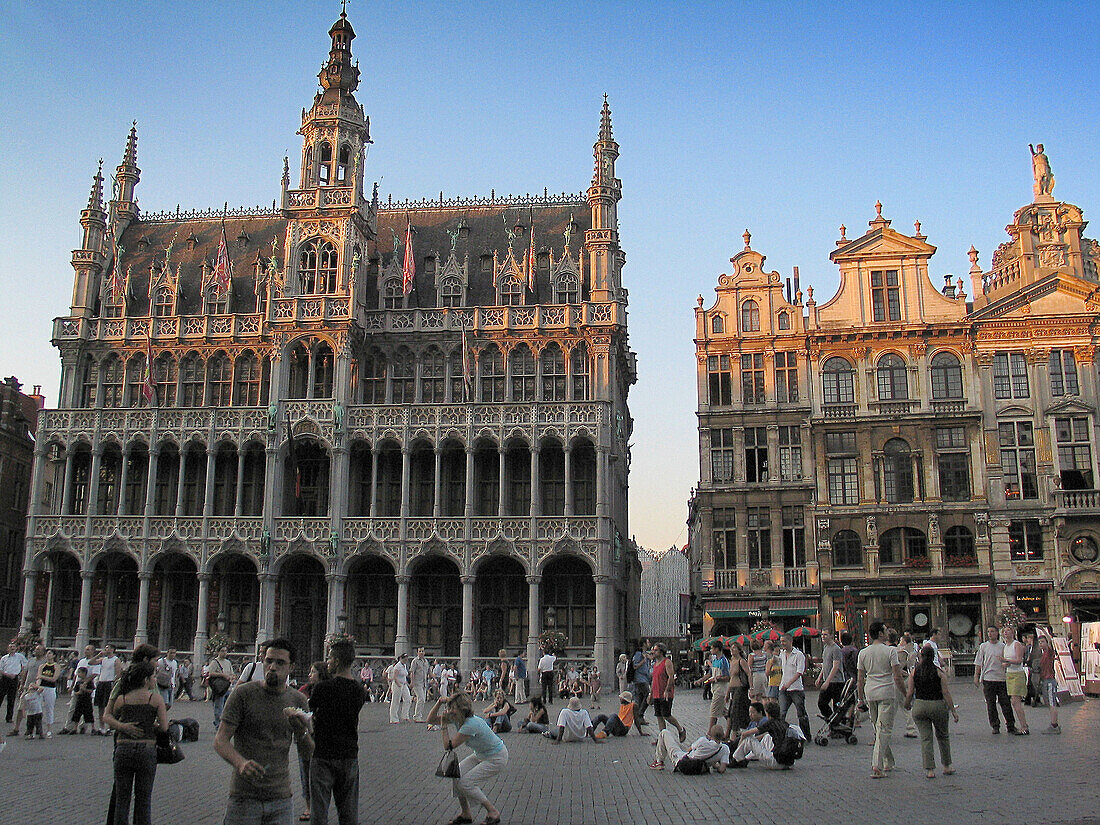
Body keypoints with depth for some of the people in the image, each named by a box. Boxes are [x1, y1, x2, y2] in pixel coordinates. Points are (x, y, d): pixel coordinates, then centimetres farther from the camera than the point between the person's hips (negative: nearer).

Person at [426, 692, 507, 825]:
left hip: (497, 758, -9)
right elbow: (430, 720, -1)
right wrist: (439, 703, -14)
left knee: (465, 783, -14)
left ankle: (493, 813, 1)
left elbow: (448, 746, -28)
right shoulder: (457, 718, -6)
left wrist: (444, 725, -22)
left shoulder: (470, 725, -32)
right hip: (481, 755, 9)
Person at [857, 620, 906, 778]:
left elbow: (860, 680, 8)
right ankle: (876, 766, -14)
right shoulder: (890, 651, -7)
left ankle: (888, 763, 26)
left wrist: (861, 700, 16)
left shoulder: (863, 653, 6)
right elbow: (897, 677, -11)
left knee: (879, 729, 18)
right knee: (884, 729, -5)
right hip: (887, 693, -5)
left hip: (870, 694, 5)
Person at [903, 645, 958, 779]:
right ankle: (947, 766, 27)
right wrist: (953, 711, -2)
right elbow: (946, 693, -7)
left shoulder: (914, 671, 0)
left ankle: (930, 769, 0)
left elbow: (909, 693, 0)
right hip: (938, 706, -1)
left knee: (925, 738, 5)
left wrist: (907, 705, 18)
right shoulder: (939, 672, -5)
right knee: (943, 736, 19)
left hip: (919, 706, 1)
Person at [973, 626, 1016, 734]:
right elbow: (978, 663, 6)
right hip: (988, 678, 0)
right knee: (991, 704, 1)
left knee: (1005, 703, 0)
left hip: (1001, 678, 0)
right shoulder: (983, 646, 6)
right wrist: (976, 676, 1)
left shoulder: (1003, 646, 7)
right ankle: (995, 726, 9)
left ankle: (1010, 725, 9)